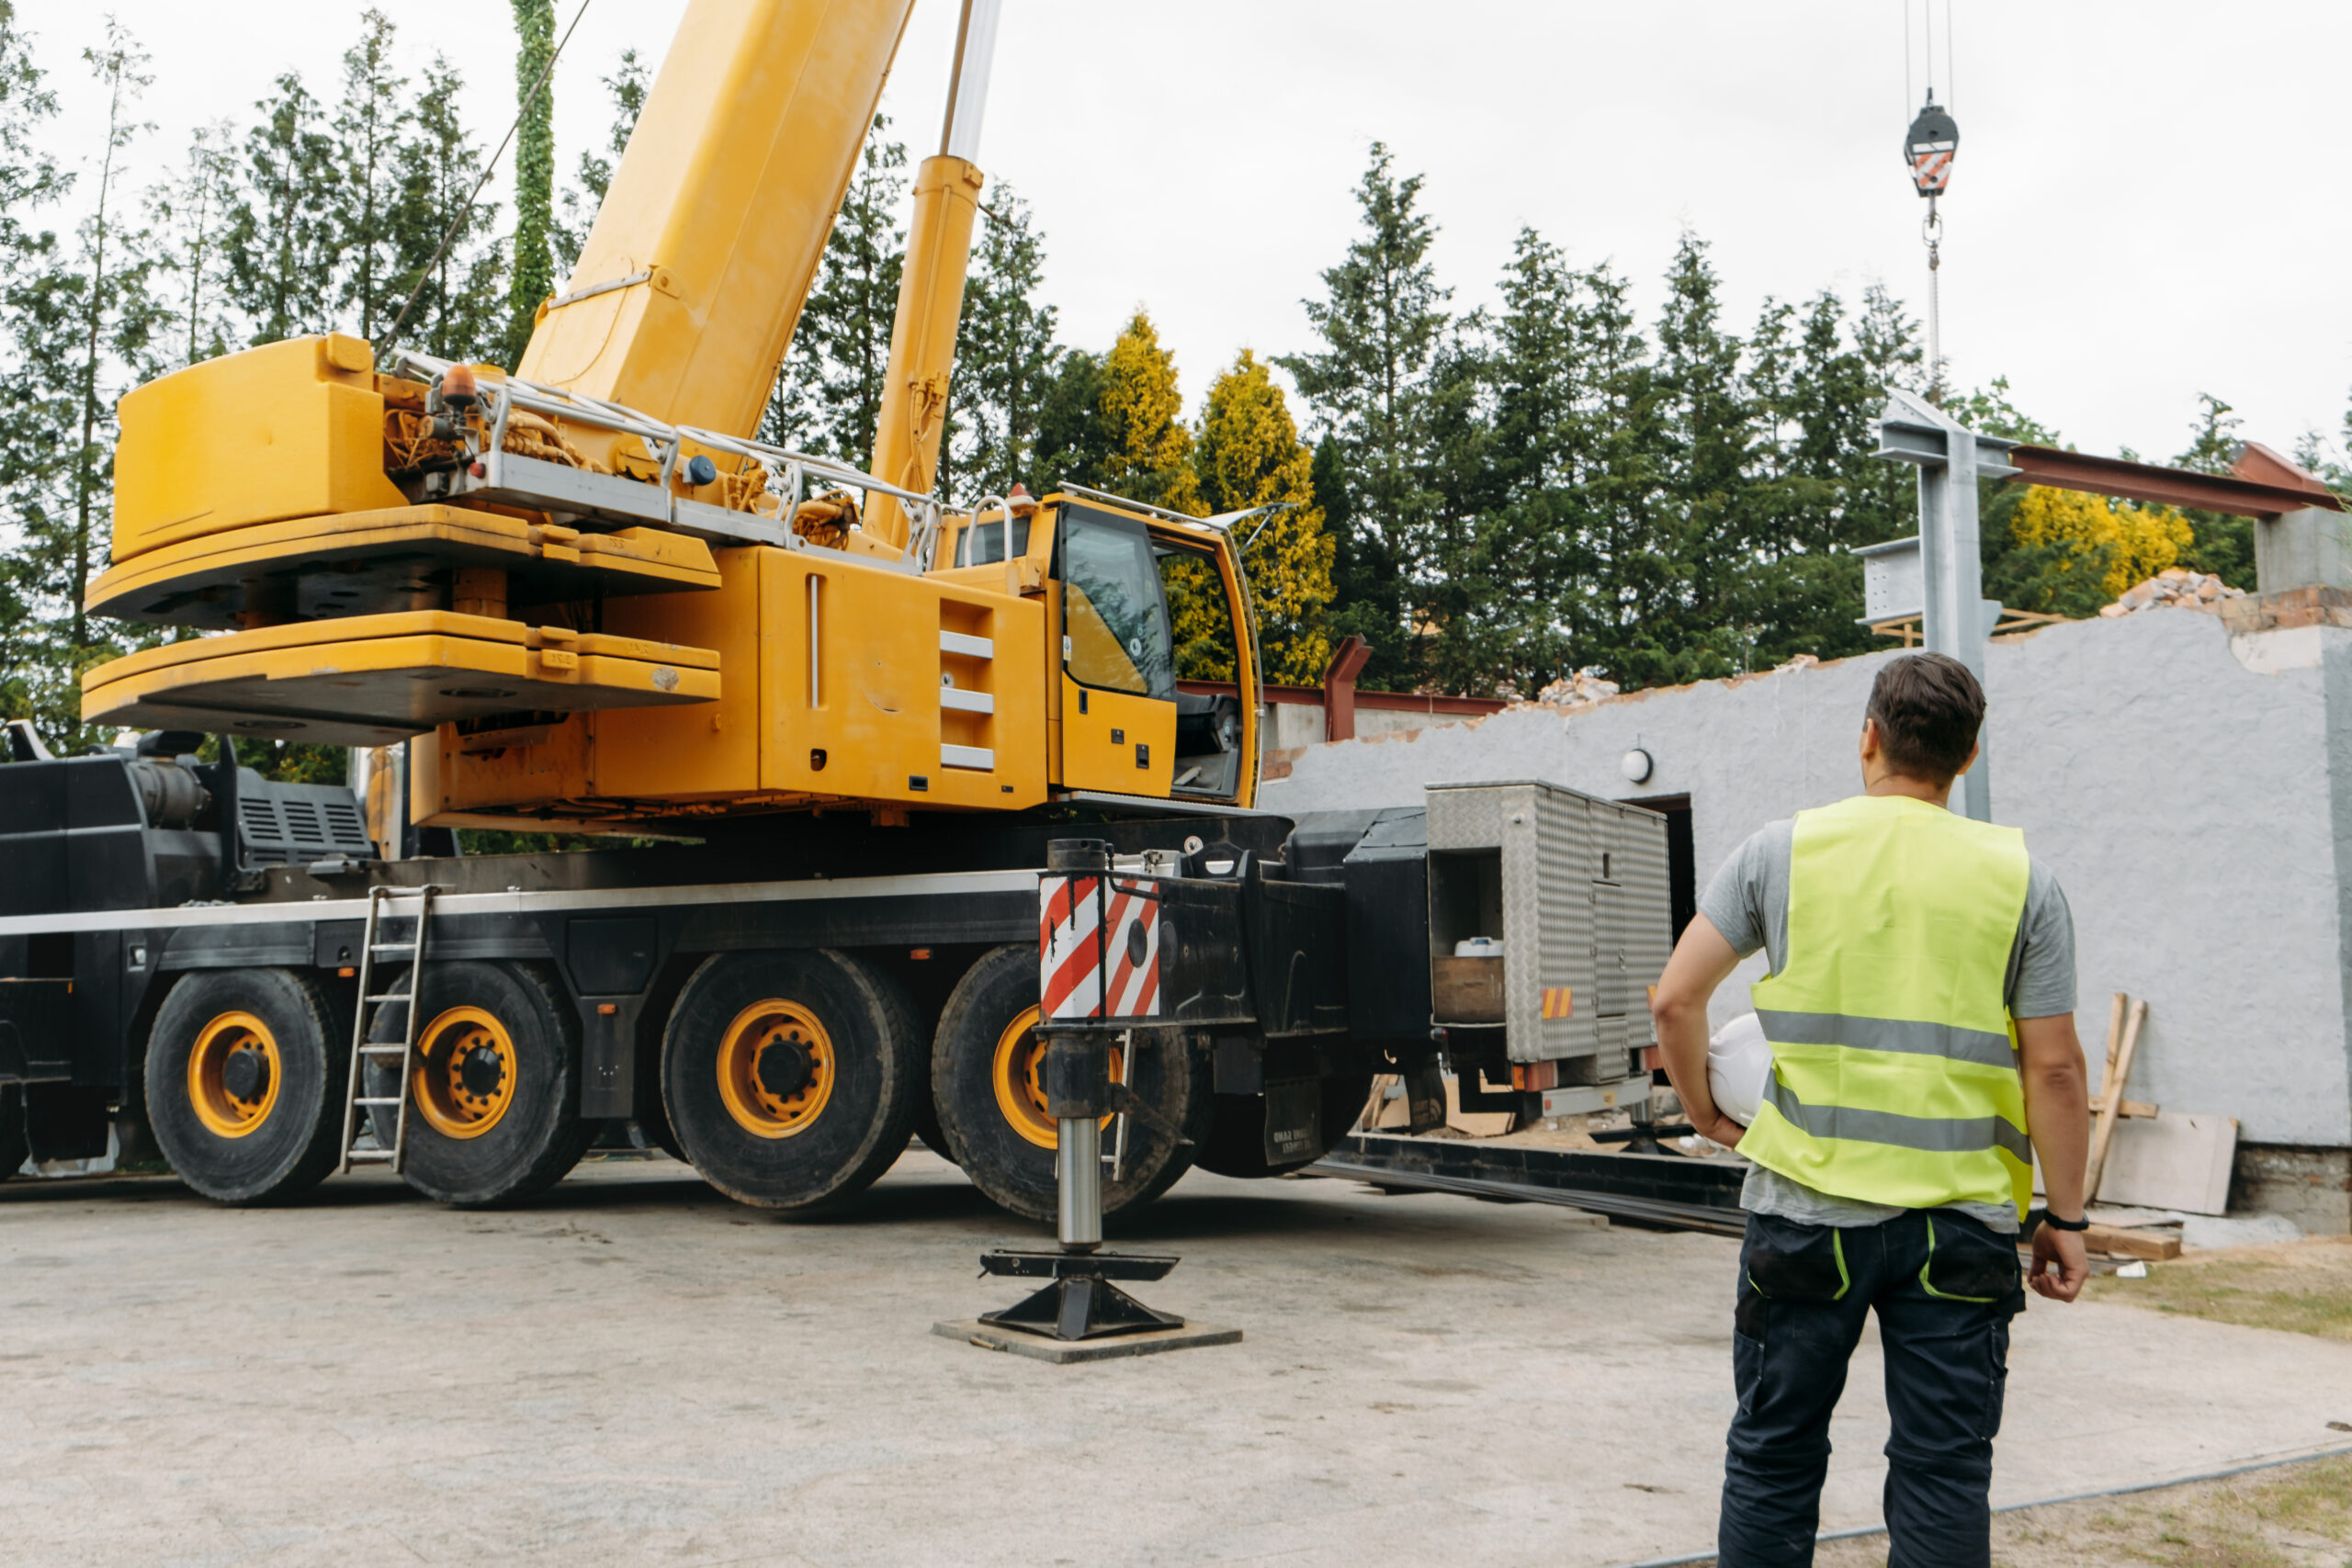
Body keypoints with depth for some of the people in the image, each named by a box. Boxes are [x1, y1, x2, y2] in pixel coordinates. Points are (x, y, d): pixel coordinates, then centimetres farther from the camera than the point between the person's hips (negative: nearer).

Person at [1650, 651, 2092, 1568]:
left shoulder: (1782, 850, 1)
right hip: (1960, 1220, 0)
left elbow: (1677, 998, -1)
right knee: (1943, 1475, 9)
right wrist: (2065, 1220, 7)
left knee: (1773, 1458, 13)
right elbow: (2054, 1067, -1)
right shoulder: (2020, 878, 0)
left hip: (1806, 1207, 0)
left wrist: (1704, 1113, 13)